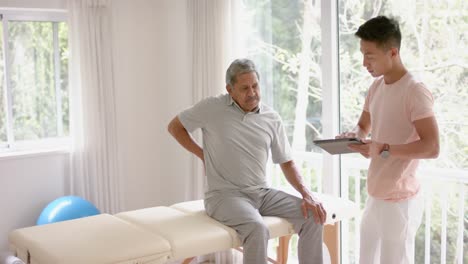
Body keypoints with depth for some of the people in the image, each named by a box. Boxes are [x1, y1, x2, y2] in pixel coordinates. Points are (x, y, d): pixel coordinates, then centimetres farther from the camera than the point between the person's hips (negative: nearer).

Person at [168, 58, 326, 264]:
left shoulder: (272, 118, 6)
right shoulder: (212, 108, -4)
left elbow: (287, 163, 10)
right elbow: (174, 127, 9)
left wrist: (307, 194, -5)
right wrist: (203, 155, 1)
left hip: (262, 193, 5)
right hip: (225, 194, -5)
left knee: (312, 216, -13)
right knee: (257, 228, -34)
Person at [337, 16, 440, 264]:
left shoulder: (415, 91, -17)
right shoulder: (375, 87, 8)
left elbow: (431, 147, -22)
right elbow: (364, 126, 20)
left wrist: (384, 149, -28)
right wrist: (353, 135, -2)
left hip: (399, 201, -8)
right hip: (375, 196, 8)